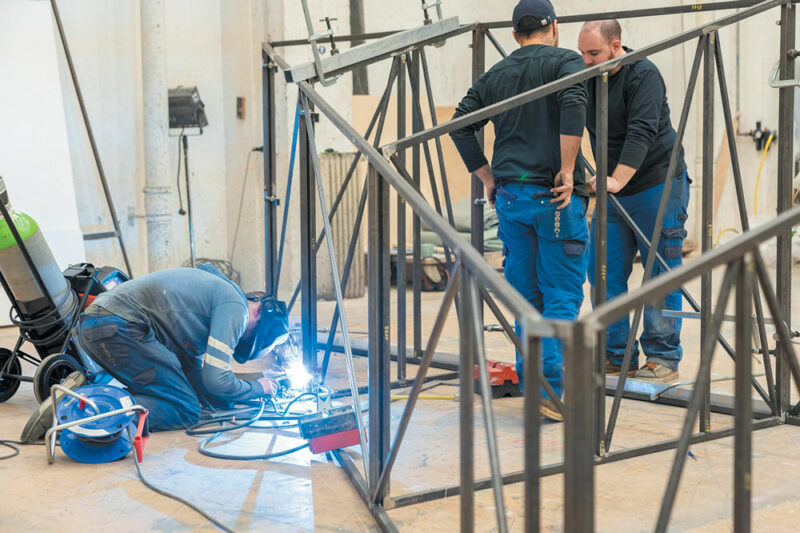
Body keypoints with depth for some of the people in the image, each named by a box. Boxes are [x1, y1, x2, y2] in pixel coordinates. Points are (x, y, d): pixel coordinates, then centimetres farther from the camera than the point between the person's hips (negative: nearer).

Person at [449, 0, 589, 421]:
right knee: (562, 295, -1)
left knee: (526, 296, 13)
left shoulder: (495, 75, 14)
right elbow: (573, 106, -20)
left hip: (509, 197, 5)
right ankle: (551, 389, -8)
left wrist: (487, 177, 13)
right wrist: (568, 171, -16)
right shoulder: (565, 62, -1)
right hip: (555, 197, -5)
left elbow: (460, 125, 10)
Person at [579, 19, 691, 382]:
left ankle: (662, 359, 3)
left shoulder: (643, 75, -15)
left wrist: (618, 180, -37)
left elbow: (641, 133, -27)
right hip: (612, 191, 7)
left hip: (658, 185, -7)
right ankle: (616, 356, 11)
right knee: (604, 273, 4)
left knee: (660, 274, -4)